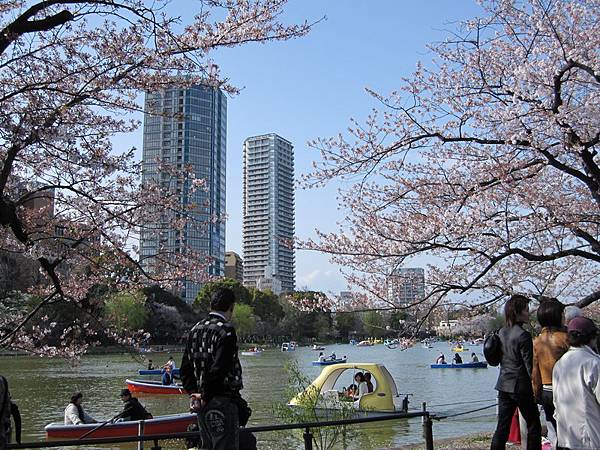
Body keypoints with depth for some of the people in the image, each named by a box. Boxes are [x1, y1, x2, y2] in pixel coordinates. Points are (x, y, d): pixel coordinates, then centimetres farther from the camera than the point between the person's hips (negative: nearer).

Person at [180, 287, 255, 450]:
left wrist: (195, 392, 8)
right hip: (223, 403, -8)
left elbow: (185, 370, 12)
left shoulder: (195, 330, 11)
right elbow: (218, 369, -21)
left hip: (201, 405, 8)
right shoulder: (226, 330, -15)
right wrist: (206, 396, -11)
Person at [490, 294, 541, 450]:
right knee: (534, 426, 9)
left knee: (502, 427, 10)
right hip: (521, 386, -7)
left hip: (503, 385, 7)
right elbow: (529, 366, -15)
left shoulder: (501, 332, 6)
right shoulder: (523, 335, -17)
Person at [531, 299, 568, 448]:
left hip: (546, 392, 5)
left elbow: (534, 373, 6)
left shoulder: (536, 342, 2)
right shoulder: (564, 337, -13)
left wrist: (537, 396, 14)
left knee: (553, 433, 13)